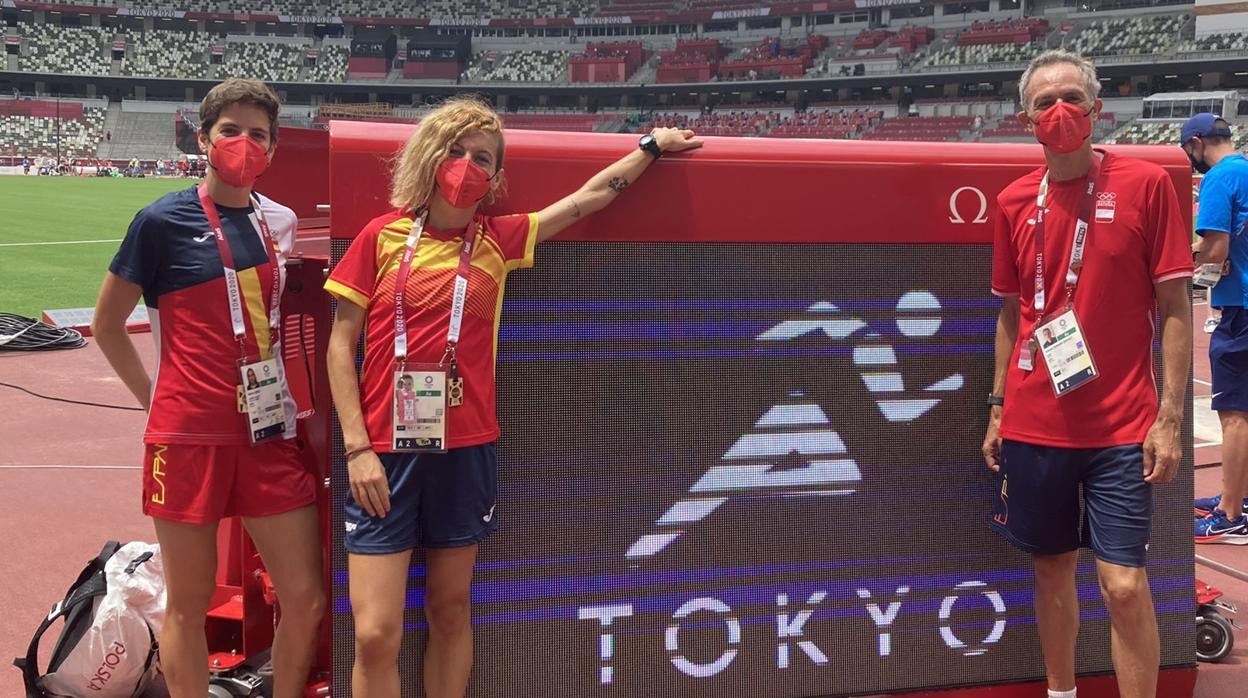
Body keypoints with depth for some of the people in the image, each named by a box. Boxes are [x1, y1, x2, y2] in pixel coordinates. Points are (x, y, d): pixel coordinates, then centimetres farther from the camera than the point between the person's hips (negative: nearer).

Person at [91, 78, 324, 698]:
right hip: (191, 435, -4)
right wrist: (155, 397, 4)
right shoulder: (163, 221, -5)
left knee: (306, 600, 3)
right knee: (190, 603, 7)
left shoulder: (281, 221, 7)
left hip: (271, 432, 4)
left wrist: (300, 402, 12)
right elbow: (107, 324, 3)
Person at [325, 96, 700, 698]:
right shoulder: (383, 234, 0)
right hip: (385, 450, -2)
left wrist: (652, 145, 24)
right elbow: (341, 344, 0)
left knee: (450, 610, 14)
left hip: (465, 449, 3)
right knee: (375, 634, -5)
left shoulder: (497, 239, 6)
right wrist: (357, 447, -8)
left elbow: (592, 196, 17)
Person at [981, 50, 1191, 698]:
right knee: (1052, 568, 15)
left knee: (1124, 583, -6)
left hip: (1120, 428, -3)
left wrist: (1169, 418, -10)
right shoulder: (1013, 201, 4)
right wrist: (997, 411, 11)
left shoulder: (1145, 183, -6)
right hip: (1033, 426, 4)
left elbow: (1173, 307, -5)